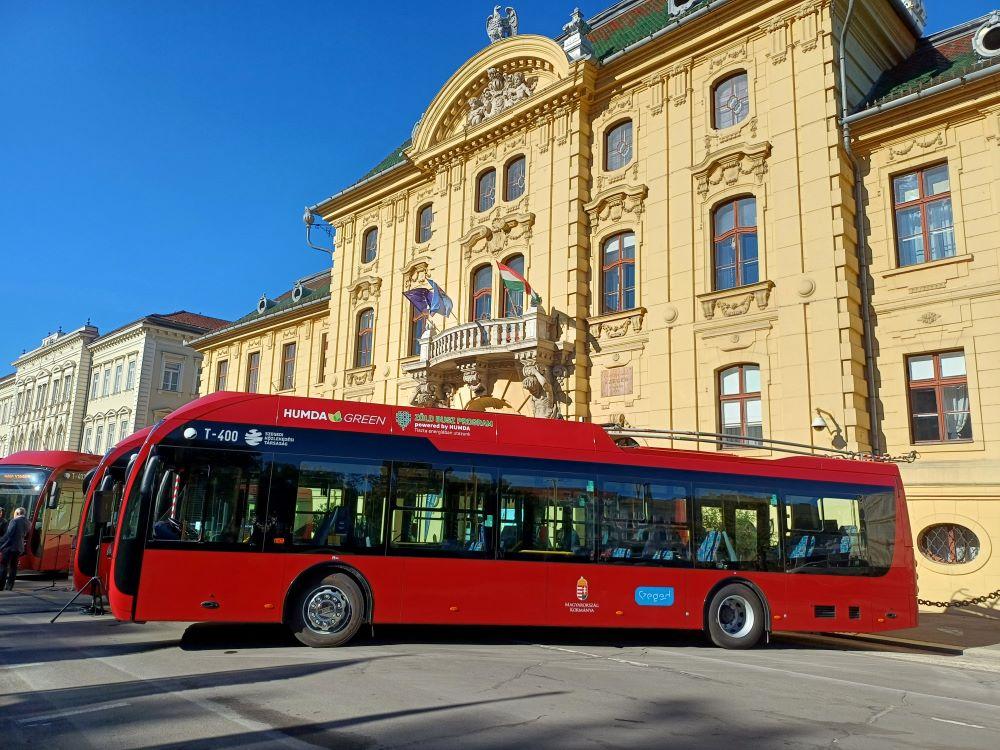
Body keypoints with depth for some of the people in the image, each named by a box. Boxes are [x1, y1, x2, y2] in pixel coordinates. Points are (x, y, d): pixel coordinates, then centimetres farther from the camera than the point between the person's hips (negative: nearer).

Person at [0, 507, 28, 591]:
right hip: (19, 548, 7)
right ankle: (9, 586, 10)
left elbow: (8, 534, -15)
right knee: (13, 567, 10)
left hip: (9, 546, -7)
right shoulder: (26, 522, 11)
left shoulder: (14, 521, -11)